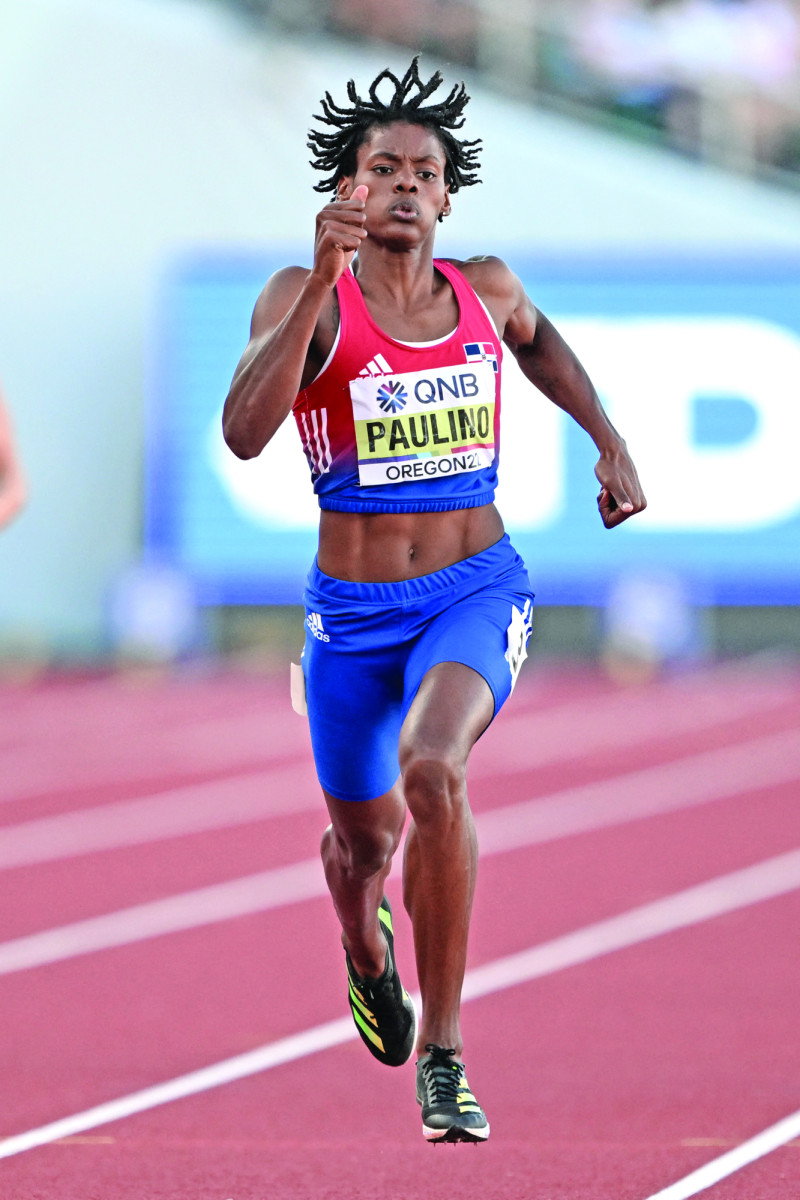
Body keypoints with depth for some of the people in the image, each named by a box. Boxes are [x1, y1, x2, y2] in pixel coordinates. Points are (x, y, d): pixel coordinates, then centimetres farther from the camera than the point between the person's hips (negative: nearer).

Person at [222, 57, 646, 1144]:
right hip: (353, 609, 0)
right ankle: (365, 947, 58)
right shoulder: (306, 299, -10)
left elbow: (539, 341, 26)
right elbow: (245, 433, -27)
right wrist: (322, 283, -31)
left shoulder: (484, 291, 0)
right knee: (366, 836, 16)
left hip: (477, 589, 0)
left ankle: (442, 1056, -20)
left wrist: (610, 443, 16)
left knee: (432, 770, -30)